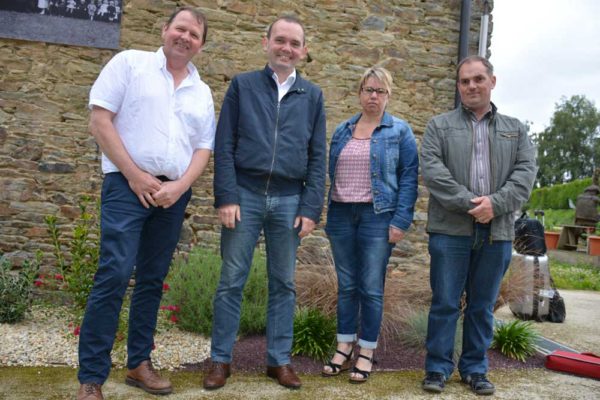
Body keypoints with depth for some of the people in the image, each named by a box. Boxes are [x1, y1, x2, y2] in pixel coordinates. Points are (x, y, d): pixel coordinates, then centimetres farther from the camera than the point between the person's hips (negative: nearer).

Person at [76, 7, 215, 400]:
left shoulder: (202, 92, 13)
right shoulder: (129, 63, 1)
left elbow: (204, 149, 11)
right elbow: (99, 120, -6)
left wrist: (179, 186, -7)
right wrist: (134, 174, -11)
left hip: (174, 193, 5)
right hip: (128, 184, -5)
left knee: (153, 280, 10)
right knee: (114, 275, -12)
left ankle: (140, 362, 22)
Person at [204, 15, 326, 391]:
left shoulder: (313, 96, 11)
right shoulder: (242, 85, 6)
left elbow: (318, 156, 7)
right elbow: (224, 146, 0)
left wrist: (311, 208, -1)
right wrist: (226, 197, -10)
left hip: (289, 199, 2)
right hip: (246, 194, -1)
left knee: (283, 283, 9)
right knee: (232, 281, 3)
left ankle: (280, 359, 20)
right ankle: (221, 359, 15)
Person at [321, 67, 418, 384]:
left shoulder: (399, 131, 1)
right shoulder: (342, 130, 12)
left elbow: (409, 178, -4)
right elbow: (332, 173, 14)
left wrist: (400, 221, -12)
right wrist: (329, 215, 8)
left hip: (377, 216, -3)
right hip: (341, 215, 4)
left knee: (371, 289, 1)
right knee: (346, 286, 10)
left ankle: (366, 353, 13)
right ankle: (344, 348, 20)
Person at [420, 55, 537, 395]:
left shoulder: (516, 130, 15)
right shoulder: (439, 126, 8)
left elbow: (526, 172, 2)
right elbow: (432, 170, -6)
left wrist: (495, 203, -14)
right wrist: (469, 203, -15)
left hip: (497, 232, 2)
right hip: (451, 230, -2)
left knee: (483, 306, 11)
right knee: (445, 303, 2)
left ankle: (475, 368, 23)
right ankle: (438, 368, 15)